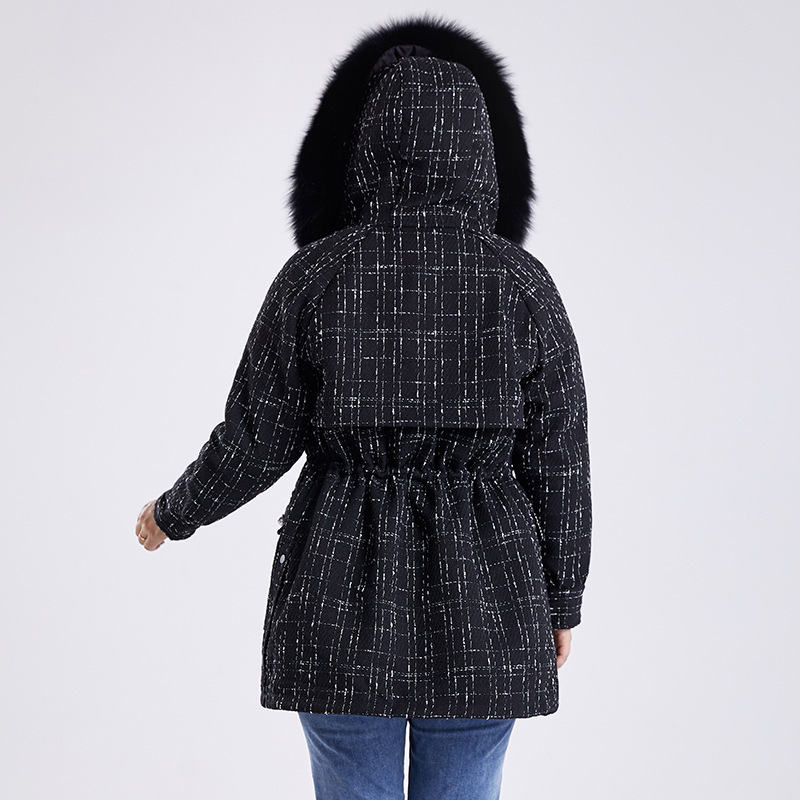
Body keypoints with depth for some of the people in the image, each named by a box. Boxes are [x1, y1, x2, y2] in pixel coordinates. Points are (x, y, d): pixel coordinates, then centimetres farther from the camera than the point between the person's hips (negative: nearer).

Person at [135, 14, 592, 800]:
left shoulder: (314, 275, -8)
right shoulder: (522, 283, -6)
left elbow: (256, 439, -4)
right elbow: (557, 460, -3)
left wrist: (175, 513, 15)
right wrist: (561, 600, 9)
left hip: (345, 590, 0)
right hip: (482, 600, 1)